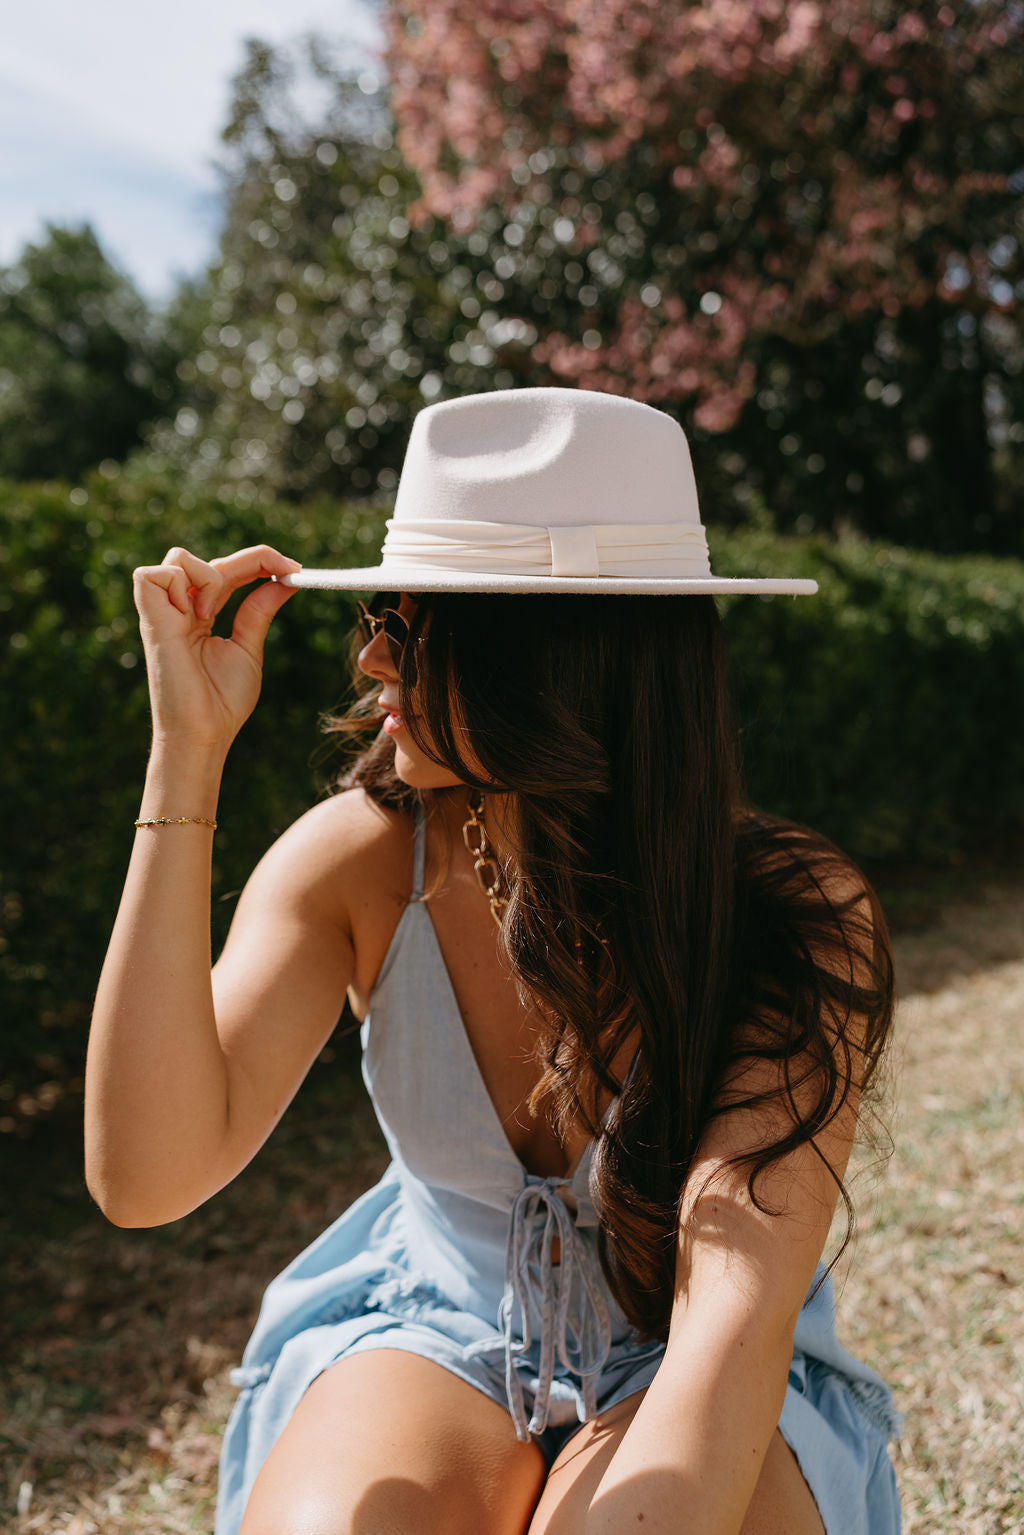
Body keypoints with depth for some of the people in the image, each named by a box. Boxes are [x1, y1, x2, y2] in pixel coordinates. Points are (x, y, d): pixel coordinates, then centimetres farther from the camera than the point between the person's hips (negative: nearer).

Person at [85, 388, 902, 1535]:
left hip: (684, 1384, -1)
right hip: (433, 1333, 1)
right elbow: (145, 1176, -26)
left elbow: (737, 1317, -29)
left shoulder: (797, 921, -21)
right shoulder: (359, 860, -15)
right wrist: (187, 752, -29)